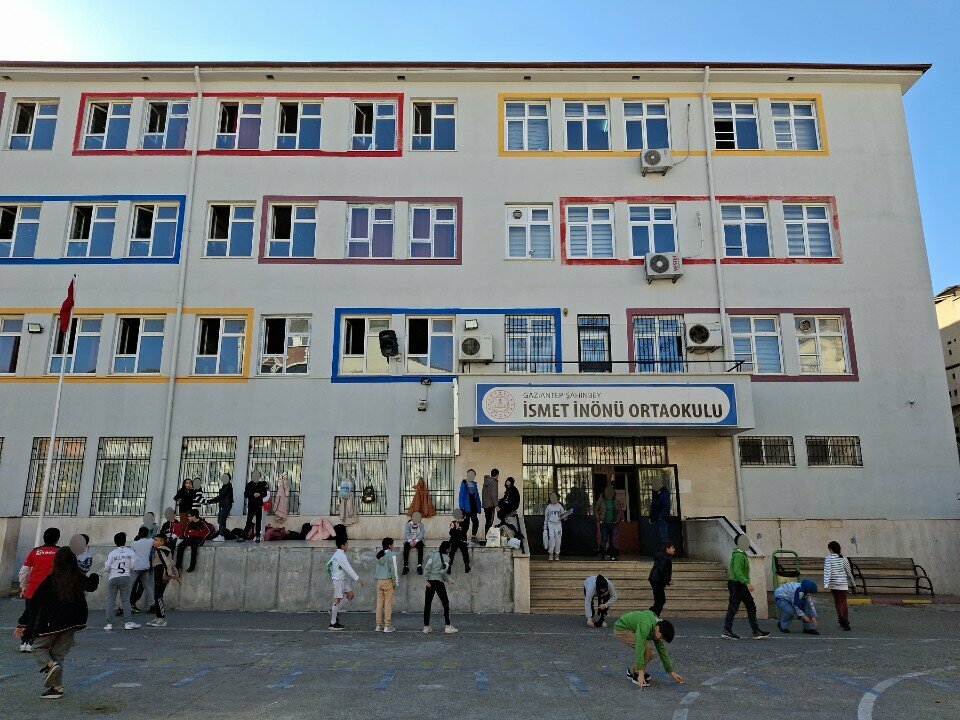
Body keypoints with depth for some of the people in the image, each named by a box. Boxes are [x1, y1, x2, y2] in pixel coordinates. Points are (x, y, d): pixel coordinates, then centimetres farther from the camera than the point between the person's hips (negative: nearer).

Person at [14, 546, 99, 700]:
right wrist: (95, 576, 41)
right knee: (59, 655, 14)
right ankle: (57, 687, 7)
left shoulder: (50, 580, -10)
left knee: (38, 648, 15)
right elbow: (91, 586, 20)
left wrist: (22, 624, -1)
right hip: (71, 625, 4)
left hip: (51, 623, -4)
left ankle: (51, 665, -13)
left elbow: (35, 603, -8)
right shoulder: (79, 579, -2)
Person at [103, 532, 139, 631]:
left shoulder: (112, 553, -4)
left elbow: (106, 569, -2)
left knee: (110, 602, 6)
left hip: (113, 578, 0)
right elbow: (132, 566, -1)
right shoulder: (130, 552, -1)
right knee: (126, 601, 4)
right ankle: (128, 622, 1)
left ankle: (109, 623, 6)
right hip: (125, 578, 0)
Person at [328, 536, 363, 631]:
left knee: (350, 594, 11)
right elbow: (348, 568, -21)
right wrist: (357, 578, -18)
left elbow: (329, 563, 22)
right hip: (338, 580, -10)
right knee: (337, 599, -4)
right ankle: (333, 624, 3)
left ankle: (335, 610, 16)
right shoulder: (341, 556, -20)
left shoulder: (337, 554, 11)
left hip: (343, 580, 10)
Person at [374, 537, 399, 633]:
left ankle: (378, 625, 12)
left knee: (379, 603, 9)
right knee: (388, 604, -2)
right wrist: (396, 583, -4)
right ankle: (387, 626, -1)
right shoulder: (391, 555, -9)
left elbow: (375, 569, 15)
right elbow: (393, 570, -11)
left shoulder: (378, 556, 11)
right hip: (388, 581, -6)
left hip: (379, 581, 6)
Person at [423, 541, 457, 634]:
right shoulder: (447, 558, -5)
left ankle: (426, 627, 9)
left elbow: (427, 567, 0)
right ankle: (447, 626, 4)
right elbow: (443, 572, -14)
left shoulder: (434, 555, 8)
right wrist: (448, 580, 2)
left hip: (430, 581, 5)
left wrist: (425, 579, -2)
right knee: (446, 603, 6)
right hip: (439, 581, -5)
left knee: (427, 604, 8)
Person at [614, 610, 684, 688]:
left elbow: (662, 650, 5)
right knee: (646, 647, -23)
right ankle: (637, 675, -10)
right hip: (621, 629, -8)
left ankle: (632, 671, 19)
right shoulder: (646, 625, -34)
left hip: (631, 630, 8)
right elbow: (640, 648, -40)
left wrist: (671, 672, 5)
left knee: (650, 654, -1)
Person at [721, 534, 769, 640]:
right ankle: (726, 632, 3)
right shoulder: (739, 556, -19)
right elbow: (737, 571, -28)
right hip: (736, 585, -11)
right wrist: (747, 583, -34)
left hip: (741, 586, 11)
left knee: (751, 607, 11)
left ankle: (756, 632, 15)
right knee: (733, 608, -4)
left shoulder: (742, 555, 15)